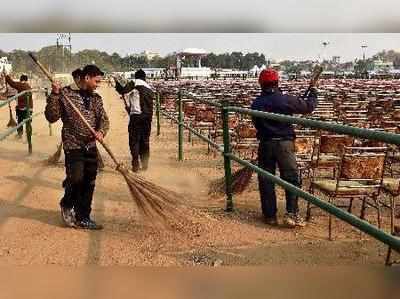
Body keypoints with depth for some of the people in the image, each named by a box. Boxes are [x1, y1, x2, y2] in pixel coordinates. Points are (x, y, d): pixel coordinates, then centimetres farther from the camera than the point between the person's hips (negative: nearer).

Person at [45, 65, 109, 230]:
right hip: (73, 146, -5)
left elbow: (104, 119, 9)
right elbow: (51, 117, -9)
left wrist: (101, 131, -13)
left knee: (89, 184, 7)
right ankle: (67, 204, 17)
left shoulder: (96, 98, 10)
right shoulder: (66, 94, -5)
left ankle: (83, 218, 21)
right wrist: (54, 95, -20)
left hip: (91, 147, 5)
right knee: (76, 179, -15)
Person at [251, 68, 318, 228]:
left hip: (265, 144, 3)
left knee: (266, 180, 9)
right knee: (291, 178, 4)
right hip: (284, 143, -3)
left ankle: (270, 215, 14)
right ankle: (291, 213, -3)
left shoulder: (256, 103, 1)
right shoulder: (285, 100, -9)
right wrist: (313, 94, 18)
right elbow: (308, 107, 0)